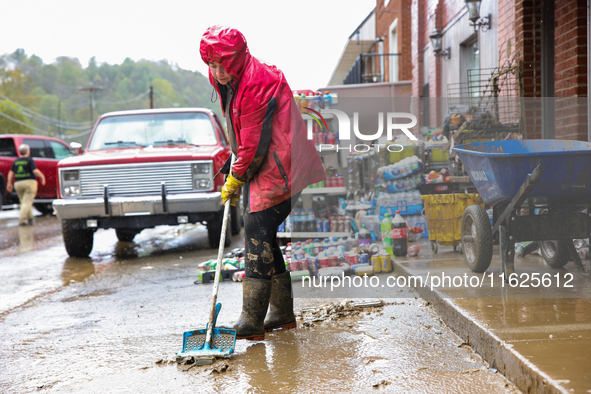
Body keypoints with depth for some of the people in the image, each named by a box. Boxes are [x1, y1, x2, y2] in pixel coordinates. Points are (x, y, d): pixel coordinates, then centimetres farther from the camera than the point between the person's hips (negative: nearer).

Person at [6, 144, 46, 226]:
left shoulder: (16, 161, 8)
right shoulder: (30, 160, -6)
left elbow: (11, 172, 6)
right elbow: (35, 171, -15)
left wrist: (9, 183, 11)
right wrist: (42, 177, -1)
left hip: (18, 183, 5)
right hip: (30, 182, -5)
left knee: (24, 202, 16)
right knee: (27, 202, -8)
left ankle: (30, 219, 17)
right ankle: (21, 220, -20)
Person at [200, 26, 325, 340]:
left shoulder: (258, 86, -22)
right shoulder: (228, 82, 8)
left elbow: (254, 144, -19)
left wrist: (235, 180, -9)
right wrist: (234, 171, 19)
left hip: (277, 170, -10)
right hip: (261, 169, 10)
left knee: (258, 230, -16)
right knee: (263, 236, 11)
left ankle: (252, 320, -16)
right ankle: (282, 313, 21)